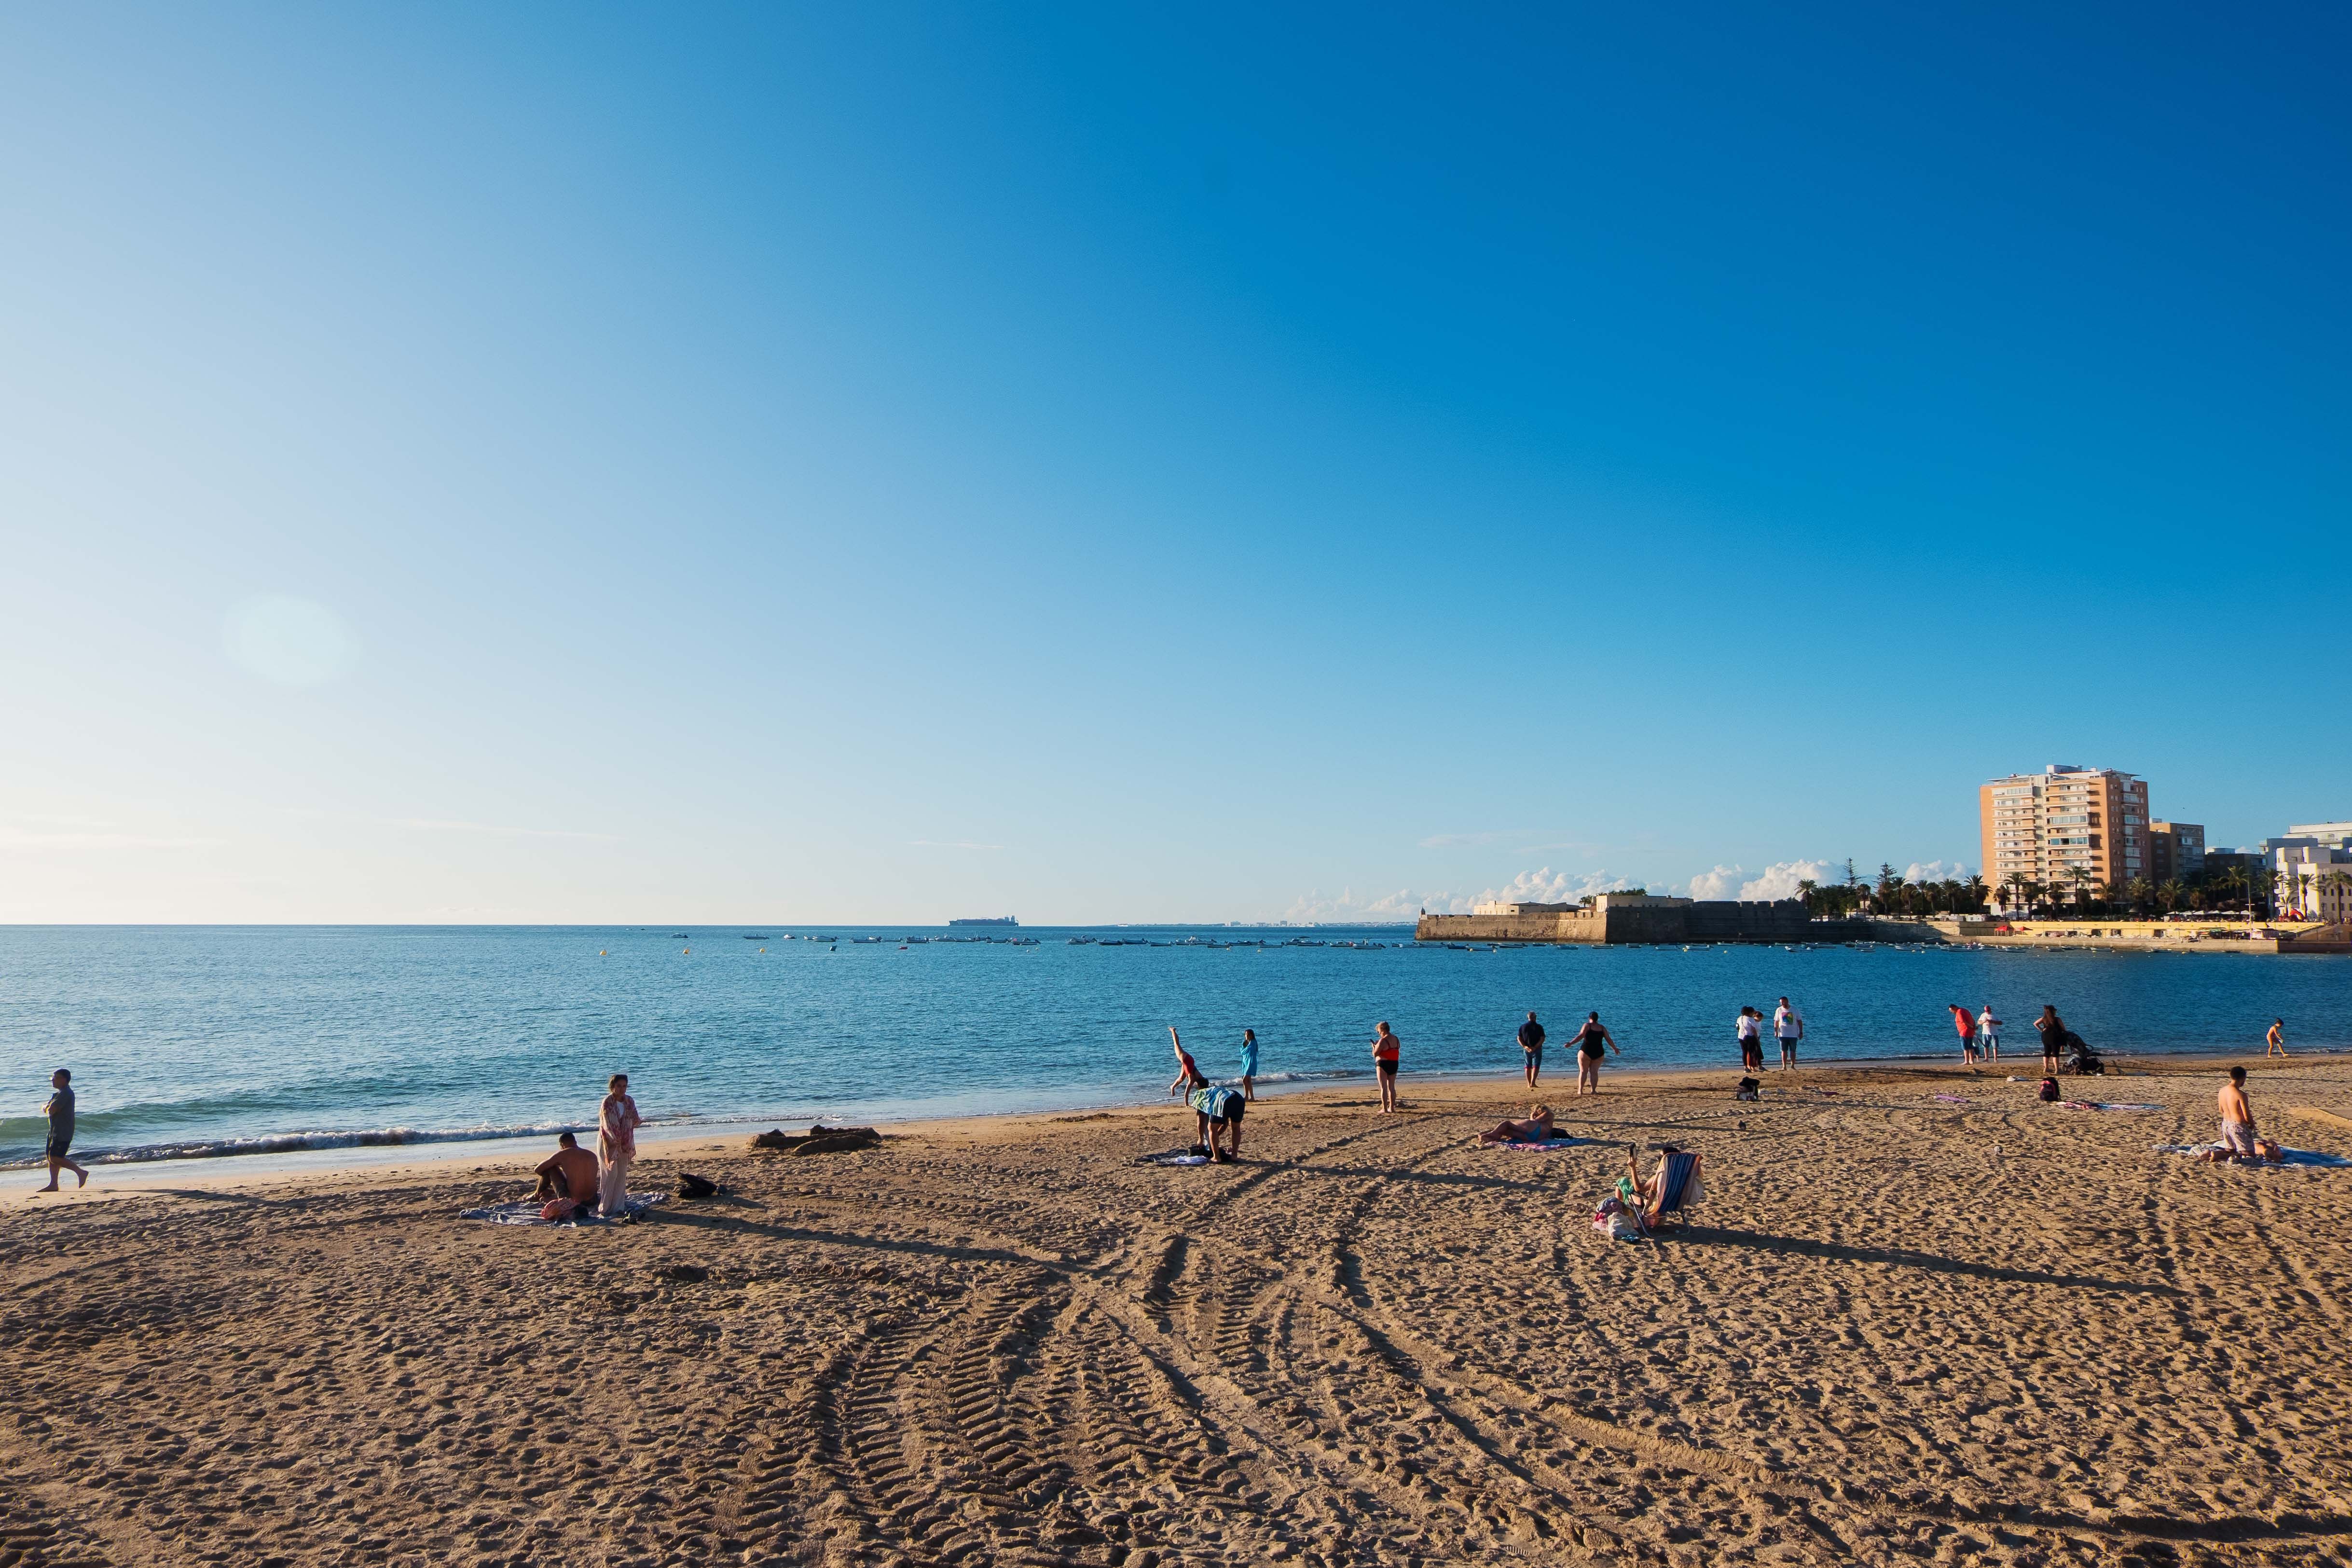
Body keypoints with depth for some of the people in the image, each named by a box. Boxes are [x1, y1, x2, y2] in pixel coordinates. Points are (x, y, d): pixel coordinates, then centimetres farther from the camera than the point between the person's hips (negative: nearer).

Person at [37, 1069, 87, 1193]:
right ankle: (53, 1184, 10)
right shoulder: (58, 1094, 19)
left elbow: (51, 1111, -21)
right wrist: (47, 1108, -6)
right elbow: (45, 1109, 16)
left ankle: (81, 1172, -7)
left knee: (55, 1157, -14)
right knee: (51, 1156, 8)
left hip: (63, 1132, -11)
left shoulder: (65, 1093, -16)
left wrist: (47, 1108, 0)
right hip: (55, 1130, 11)